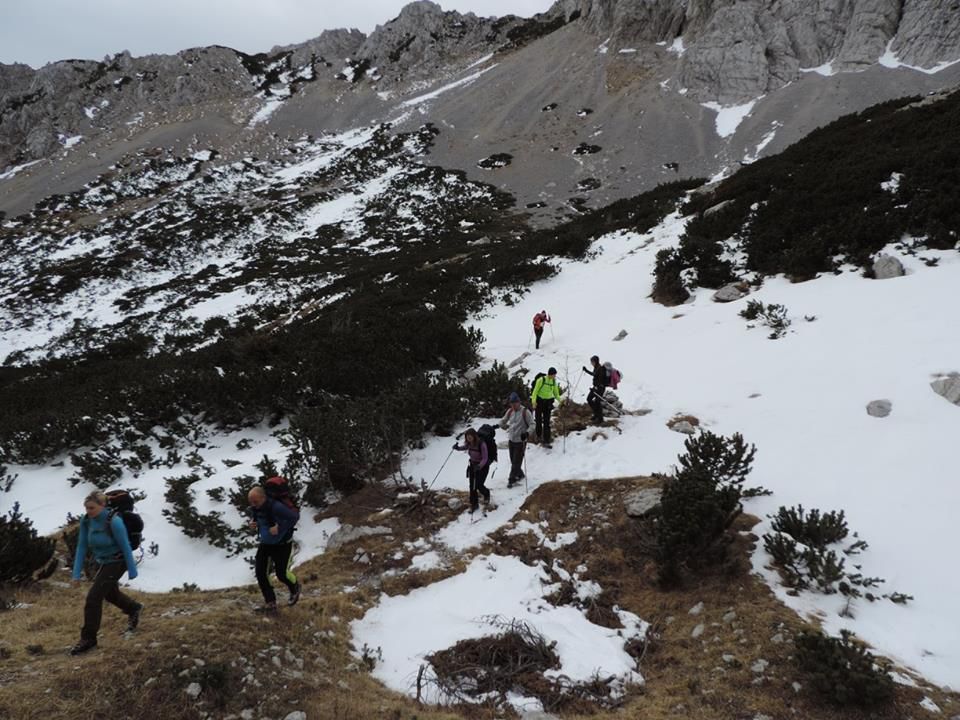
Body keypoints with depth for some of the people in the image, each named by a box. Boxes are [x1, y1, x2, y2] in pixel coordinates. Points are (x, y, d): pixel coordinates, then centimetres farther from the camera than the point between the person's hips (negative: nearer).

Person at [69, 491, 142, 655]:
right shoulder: (86, 521, -12)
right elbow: (82, 547, -5)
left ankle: (88, 639, 4)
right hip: (102, 562, 7)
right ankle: (134, 609, 53)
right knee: (110, 593, 26)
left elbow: (125, 547, -20)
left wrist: (132, 571, -14)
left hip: (116, 562, -7)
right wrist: (77, 573, -8)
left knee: (93, 597, -10)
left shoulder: (114, 522, -29)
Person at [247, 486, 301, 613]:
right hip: (265, 544, 7)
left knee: (282, 573, 0)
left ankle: (295, 589, 35)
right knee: (260, 572, -1)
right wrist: (252, 523, -6)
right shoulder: (254, 508, -8)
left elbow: (294, 517, -32)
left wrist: (279, 528, -34)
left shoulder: (276, 507, -31)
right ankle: (270, 603, 13)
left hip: (282, 544, -7)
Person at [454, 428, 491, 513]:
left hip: (483, 466, -6)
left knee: (479, 485, -5)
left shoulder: (481, 444, -28)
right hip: (473, 465, 6)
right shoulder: (469, 444, -9)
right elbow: (465, 447, 14)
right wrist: (457, 447, -7)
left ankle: (486, 495, 29)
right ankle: (474, 504, 20)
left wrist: (479, 466, -41)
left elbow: (485, 458, -25)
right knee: (472, 486, 4)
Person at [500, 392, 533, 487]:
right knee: (513, 461, 14)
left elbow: (532, 425, -15)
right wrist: (507, 428, 7)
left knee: (516, 462, -5)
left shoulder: (525, 412, -13)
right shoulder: (510, 411, 4)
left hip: (520, 441, -6)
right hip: (511, 440, 6)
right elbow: (502, 422, 20)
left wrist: (527, 433, -28)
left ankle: (512, 480, 4)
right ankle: (520, 475, 34)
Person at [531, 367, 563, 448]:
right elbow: (535, 391, -12)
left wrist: (560, 400, -6)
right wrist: (533, 401, -23)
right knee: (539, 421, 5)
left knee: (547, 423, 0)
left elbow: (556, 393, 12)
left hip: (548, 402, 4)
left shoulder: (554, 382, 4)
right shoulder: (541, 380, -13)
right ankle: (539, 437, 27)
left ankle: (546, 441, 0)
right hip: (539, 401, -4)